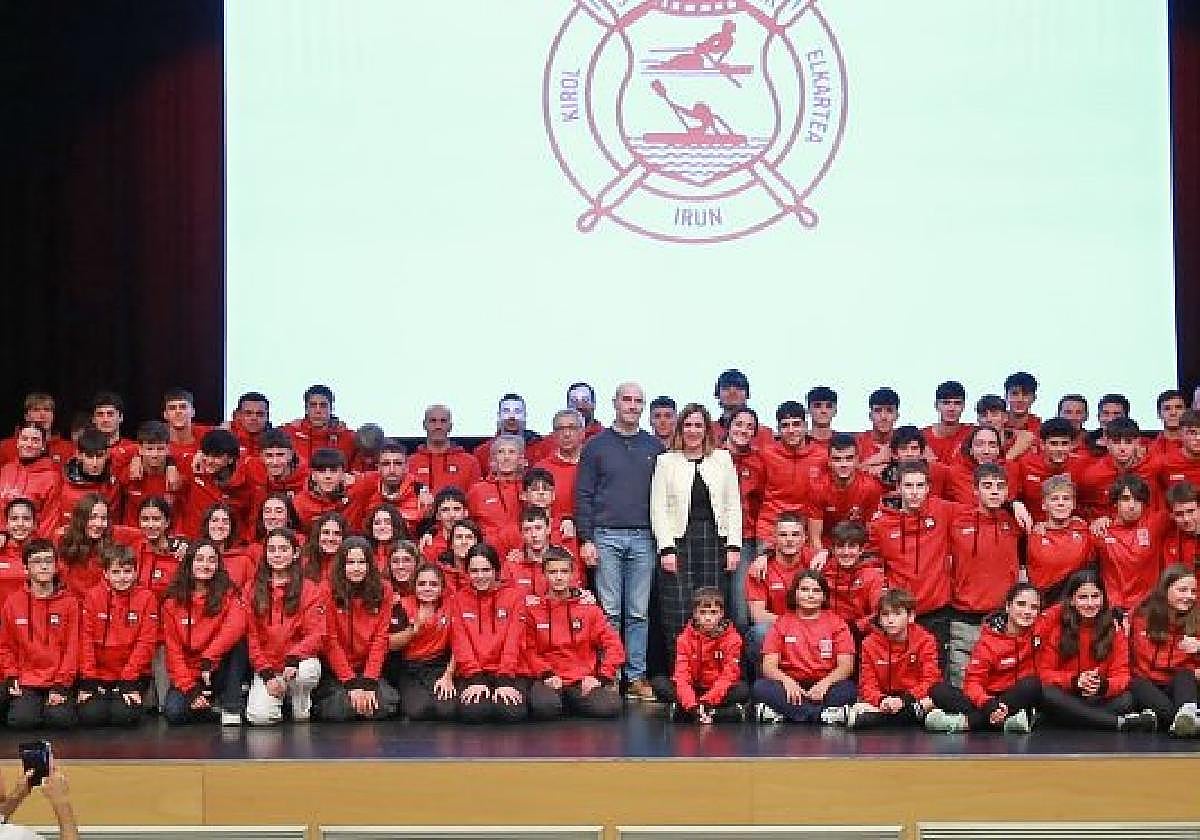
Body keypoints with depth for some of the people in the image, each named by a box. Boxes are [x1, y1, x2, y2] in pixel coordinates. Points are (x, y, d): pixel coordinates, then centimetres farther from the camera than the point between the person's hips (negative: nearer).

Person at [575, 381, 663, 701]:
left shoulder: (654, 447, 11)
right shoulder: (597, 446, 6)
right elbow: (584, 495, 3)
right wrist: (586, 539, -4)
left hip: (643, 539, 2)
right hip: (606, 536, -2)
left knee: (639, 613, 2)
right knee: (610, 611, -2)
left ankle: (637, 677, 6)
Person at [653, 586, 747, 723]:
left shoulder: (732, 638, -9)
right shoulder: (685, 637, -6)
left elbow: (729, 676, -17)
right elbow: (681, 676, -15)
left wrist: (707, 701, -31)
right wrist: (692, 705, -33)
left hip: (720, 692, -1)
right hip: (693, 690, 1)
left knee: (743, 690, -33)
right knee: (659, 683, -21)